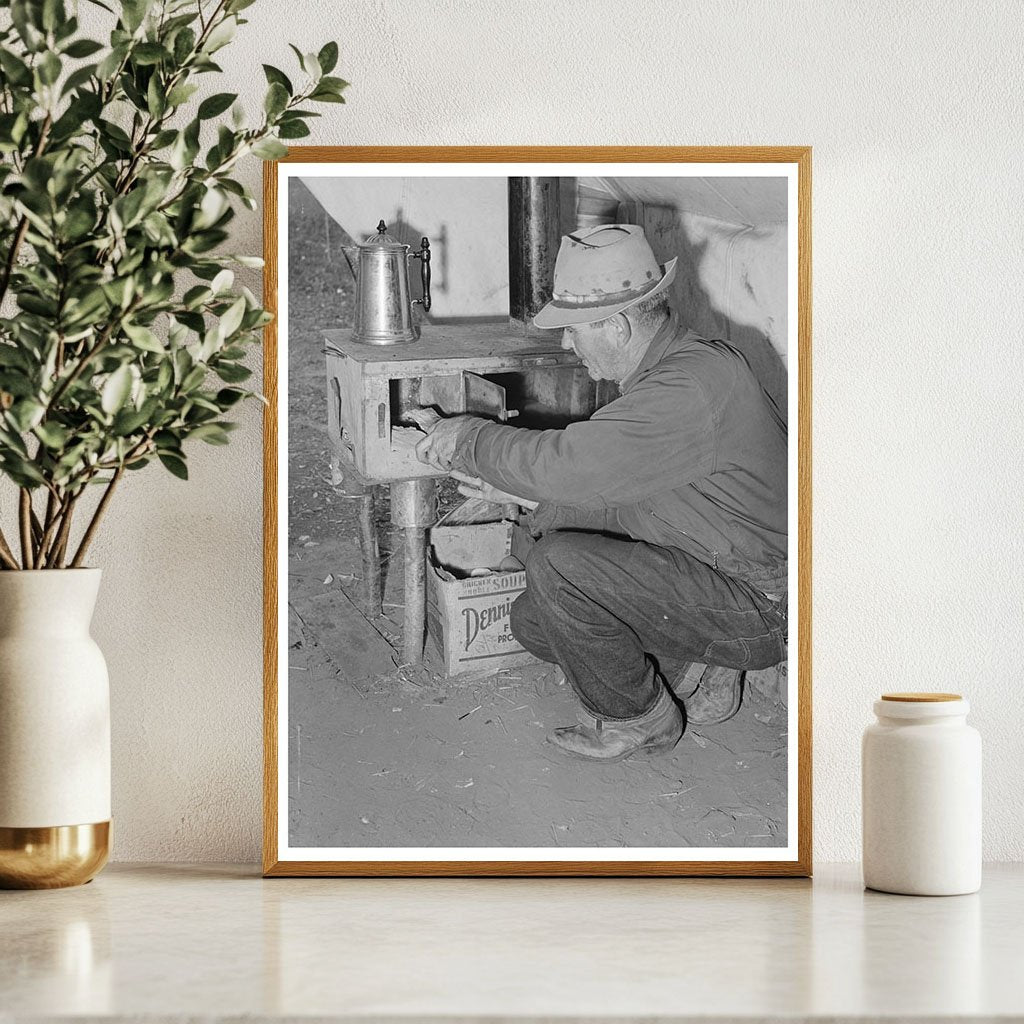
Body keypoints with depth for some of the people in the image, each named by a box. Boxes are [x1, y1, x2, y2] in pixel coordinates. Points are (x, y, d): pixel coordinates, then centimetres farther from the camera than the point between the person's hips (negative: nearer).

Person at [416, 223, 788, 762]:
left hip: (762, 609, -10)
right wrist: (522, 492, 7)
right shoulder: (664, 373, 9)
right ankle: (693, 671, 11)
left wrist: (468, 437, -15)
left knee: (558, 563, -23)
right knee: (532, 618, 9)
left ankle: (637, 719, -3)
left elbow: (569, 463, -31)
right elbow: (623, 504, 14)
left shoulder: (693, 385, -26)